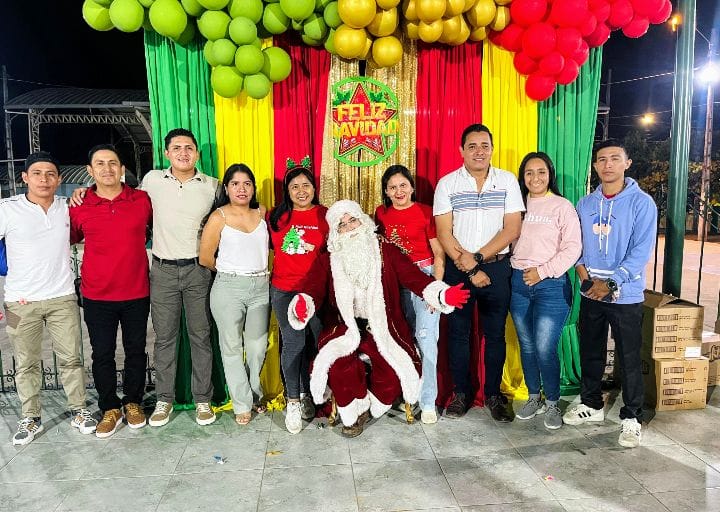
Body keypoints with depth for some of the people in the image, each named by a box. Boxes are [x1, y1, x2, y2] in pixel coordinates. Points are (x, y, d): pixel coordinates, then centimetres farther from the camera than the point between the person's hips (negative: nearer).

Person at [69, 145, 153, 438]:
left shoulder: (142, 200, -3)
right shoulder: (79, 206, -2)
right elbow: (71, 238, 13)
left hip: (136, 294, 0)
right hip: (97, 296, 0)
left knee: (135, 351, 12)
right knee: (102, 354, 9)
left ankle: (133, 403, 31)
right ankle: (110, 409, 26)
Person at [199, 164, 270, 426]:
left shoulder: (261, 213, 8)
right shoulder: (219, 217, -2)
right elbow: (206, 258, -1)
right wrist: (230, 272, 9)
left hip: (261, 287, 3)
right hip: (229, 287, -3)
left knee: (258, 347, 9)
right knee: (232, 347, 5)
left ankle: (255, 395, 31)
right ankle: (243, 404, 19)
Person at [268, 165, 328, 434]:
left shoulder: (325, 215, 1)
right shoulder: (276, 216, 5)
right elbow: (267, 246, 16)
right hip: (284, 290, 0)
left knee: (314, 343, 9)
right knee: (293, 343, 1)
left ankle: (307, 394, 29)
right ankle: (293, 401, 16)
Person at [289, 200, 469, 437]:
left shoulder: (385, 251, 3)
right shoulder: (330, 259, 6)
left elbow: (413, 277, -4)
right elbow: (315, 286, -6)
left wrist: (442, 294, -22)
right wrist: (302, 303, -30)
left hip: (382, 327, 0)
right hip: (345, 326, 1)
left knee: (395, 365, -23)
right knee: (335, 362, -26)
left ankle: (374, 405, 10)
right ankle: (355, 410, 4)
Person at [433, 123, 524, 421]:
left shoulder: (508, 181, 2)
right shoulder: (446, 184, 0)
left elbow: (512, 229, -4)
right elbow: (444, 234, -5)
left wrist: (477, 257, -13)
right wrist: (470, 270, -11)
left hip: (497, 266, 1)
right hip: (457, 268, 0)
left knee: (495, 334, 8)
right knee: (458, 332, 8)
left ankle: (493, 394, 24)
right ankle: (461, 393, 23)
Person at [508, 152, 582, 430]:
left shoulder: (562, 206, -3)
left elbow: (572, 248, -8)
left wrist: (542, 271, -14)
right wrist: (517, 269, -2)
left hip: (551, 284, -4)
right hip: (519, 282, 4)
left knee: (545, 349, -6)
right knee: (526, 346, 12)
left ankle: (552, 403, 15)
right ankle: (534, 398, 29)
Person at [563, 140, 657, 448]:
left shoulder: (642, 203, -8)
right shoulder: (585, 204, 6)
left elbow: (641, 252, -14)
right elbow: (576, 245, 8)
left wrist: (610, 283, -18)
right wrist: (585, 276, -9)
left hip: (625, 295, -4)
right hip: (590, 294, 4)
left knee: (629, 359, 3)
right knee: (590, 353, 15)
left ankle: (631, 418, 19)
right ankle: (591, 404, 32)